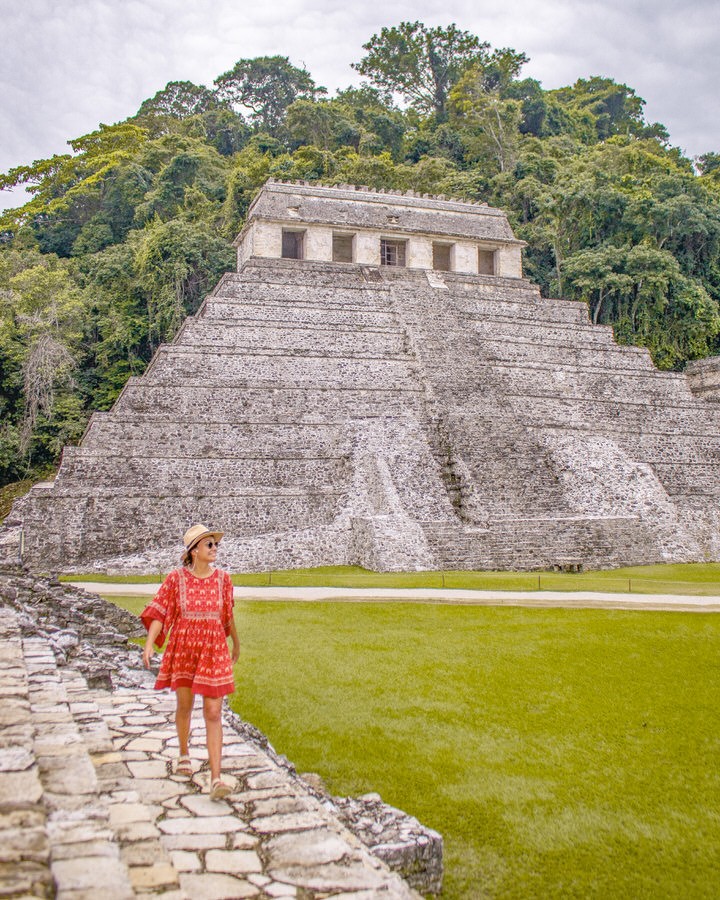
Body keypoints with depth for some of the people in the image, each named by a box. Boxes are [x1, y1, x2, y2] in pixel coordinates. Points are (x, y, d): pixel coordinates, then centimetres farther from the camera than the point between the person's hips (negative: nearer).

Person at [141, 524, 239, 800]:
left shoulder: (222, 578, -2)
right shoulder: (176, 578, -7)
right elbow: (159, 612, -9)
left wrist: (236, 642, 22)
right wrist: (149, 643, -22)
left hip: (214, 650, 0)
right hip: (183, 649, 0)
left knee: (213, 713, -5)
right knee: (184, 706, 15)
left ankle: (216, 778, -7)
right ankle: (184, 754, 42)